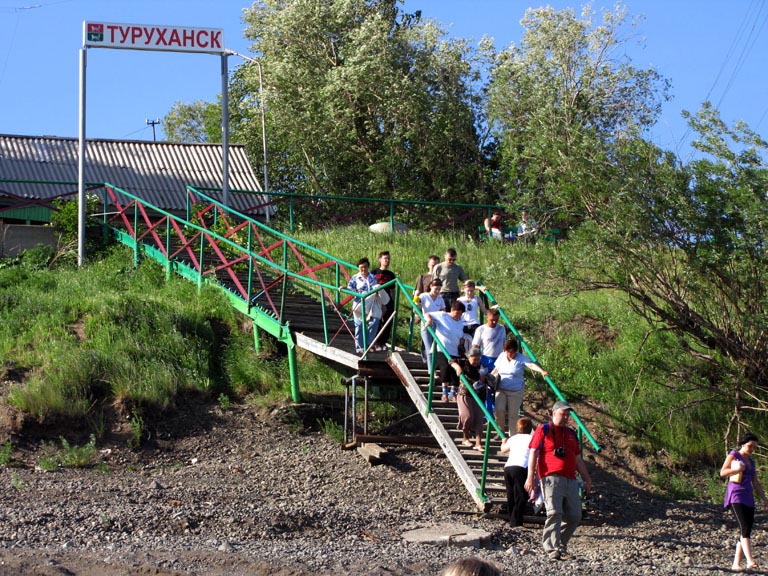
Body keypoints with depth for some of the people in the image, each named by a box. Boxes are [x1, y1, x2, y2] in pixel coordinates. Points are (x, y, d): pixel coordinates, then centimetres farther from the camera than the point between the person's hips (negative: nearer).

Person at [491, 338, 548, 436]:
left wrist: (542, 371, -46)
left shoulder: (521, 358, -12)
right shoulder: (502, 356, 1)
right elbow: (496, 369, 16)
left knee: (513, 415, 1)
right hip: (501, 389, 2)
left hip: (516, 391, -2)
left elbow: (532, 365, -29)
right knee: (499, 409, -18)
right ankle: (501, 430, 6)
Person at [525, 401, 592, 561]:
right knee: (554, 513, -16)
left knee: (575, 515, 1)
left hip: (571, 480, 6)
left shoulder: (571, 434, 24)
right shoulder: (544, 430, 5)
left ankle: (561, 544, 17)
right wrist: (530, 477, -11)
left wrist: (586, 478, 21)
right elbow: (533, 453, -2)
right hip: (551, 478, -6)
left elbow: (578, 459, 29)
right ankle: (552, 549, -15)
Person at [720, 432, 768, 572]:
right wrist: (737, 469, -21)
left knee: (746, 531, 1)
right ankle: (750, 561, -34)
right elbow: (722, 473, -5)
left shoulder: (751, 461, 22)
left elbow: (756, 483, 25)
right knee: (745, 529, -21)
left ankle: (736, 563, 5)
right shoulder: (734, 455, 3)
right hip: (736, 496, -7)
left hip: (748, 498, 7)